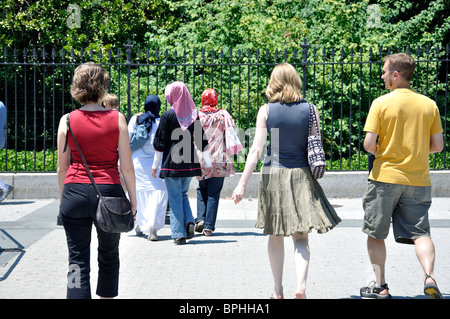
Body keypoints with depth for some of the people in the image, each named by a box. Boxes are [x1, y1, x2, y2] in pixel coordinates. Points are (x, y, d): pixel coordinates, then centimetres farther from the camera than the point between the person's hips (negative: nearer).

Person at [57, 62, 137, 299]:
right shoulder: (117, 119, -2)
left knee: (77, 263, 2)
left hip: (75, 191, 0)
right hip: (109, 191, 0)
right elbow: (127, 167, -2)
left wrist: (62, 199, 16)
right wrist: (133, 201, 6)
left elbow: (62, 167, 5)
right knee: (109, 257, 19)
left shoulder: (68, 120, 0)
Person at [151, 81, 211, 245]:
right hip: (189, 163, 4)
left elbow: (160, 142, -6)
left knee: (175, 198, 3)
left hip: (171, 163, -4)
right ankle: (189, 222, 1)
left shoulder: (167, 115, -9)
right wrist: (207, 162, 15)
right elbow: (200, 140, 8)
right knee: (183, 194, 21)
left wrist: (155, 164, 2)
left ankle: (179, 234, 2)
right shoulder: (194, 114, 3)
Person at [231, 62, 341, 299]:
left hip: (273, 174, 0)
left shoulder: (266, 111, -5)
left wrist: (242, 184, -9)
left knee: (275, 236, 13)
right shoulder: (310, 109, -1)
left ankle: (278, 291, 18)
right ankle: (301, 285, -17)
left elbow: (256, 149, -10)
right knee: (300, 236, 3)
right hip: (301, 176, 0)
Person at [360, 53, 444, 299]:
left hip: (385, 176, -3)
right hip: (418, 179, 3)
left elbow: (369, 144, -12)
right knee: (420, 232, 5)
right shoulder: (429, 104, 4)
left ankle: (380, 286, 14)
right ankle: (430, 277, -17)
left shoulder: (381, 103, -8)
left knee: (375, 233, 11)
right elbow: (438, 145, 5)